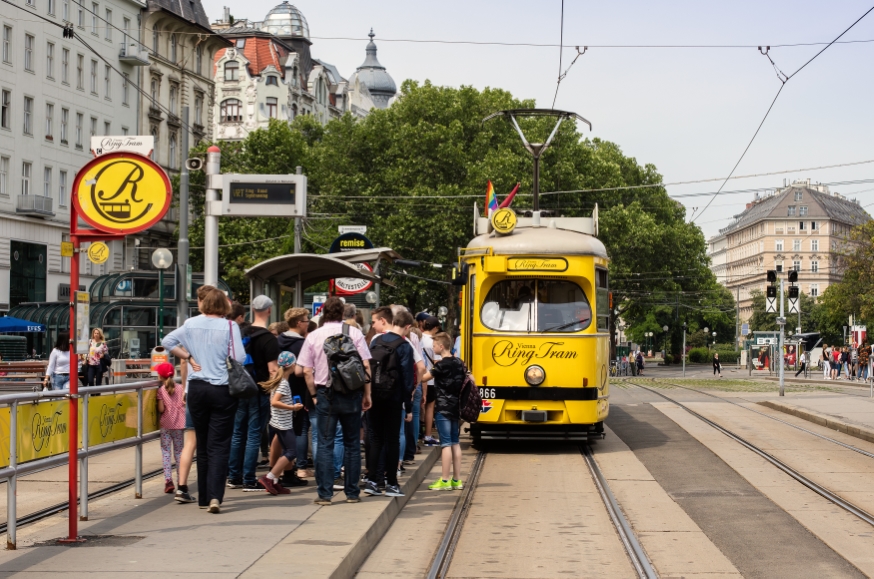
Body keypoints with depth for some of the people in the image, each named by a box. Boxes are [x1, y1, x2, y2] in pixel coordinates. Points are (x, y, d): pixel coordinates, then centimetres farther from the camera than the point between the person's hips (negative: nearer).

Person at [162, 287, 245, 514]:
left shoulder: (191, 324, 2)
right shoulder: (229, 326, -9)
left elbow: (167, 342, 4)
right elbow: (239, 358, -14)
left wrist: (189, 357, 6)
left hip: (197, 389, 3)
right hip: (222, 390, -3)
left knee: (202, 444, 14)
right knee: (218, 445, -2)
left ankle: (204, 498, 19)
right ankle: (215, 496, -15)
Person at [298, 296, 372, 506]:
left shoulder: (313, 336, 1)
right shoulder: (354, 333, -1)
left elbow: (307, 371, -1)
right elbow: (365, 365, -4)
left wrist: (314, 395, 10)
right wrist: (367, 394, 4)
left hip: (326, 394, 0)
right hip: (351, 393, 0)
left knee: (325, 445, 2)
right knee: (352, 444, 9)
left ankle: (325, 494, -2)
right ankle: (352, 492, 12)